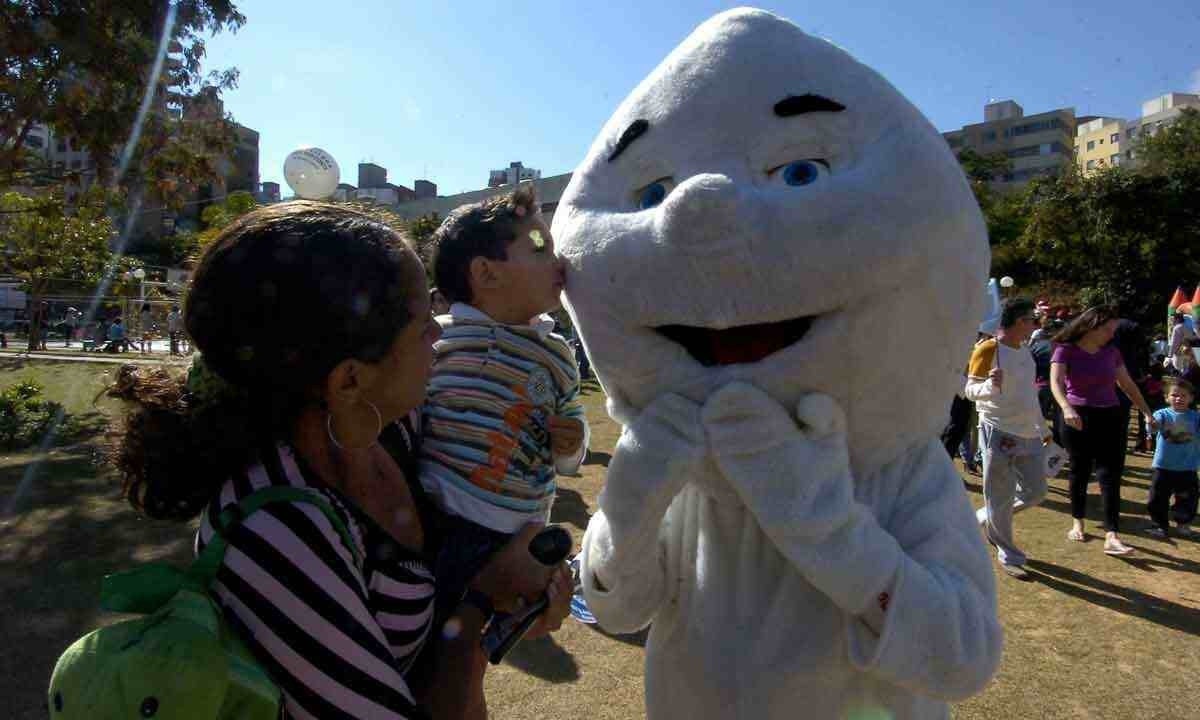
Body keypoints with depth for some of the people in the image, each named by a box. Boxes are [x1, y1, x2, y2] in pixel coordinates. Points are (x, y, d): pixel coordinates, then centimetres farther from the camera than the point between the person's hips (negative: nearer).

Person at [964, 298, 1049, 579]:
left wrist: (1042, 427, 24)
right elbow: (970, 390, -13)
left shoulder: (1024, 349, 14)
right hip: (999, 433, -8)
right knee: (1001, 498, 0)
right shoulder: (988, 350, -12)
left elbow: (1031, 391, 22)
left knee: (1035, 492, 12)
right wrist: (990, 386, -35)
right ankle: (1008, 556, 15)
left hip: (1029, 434, 8)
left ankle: (985, 518, 32)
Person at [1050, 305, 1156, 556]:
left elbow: (1128, 385, 16)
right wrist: (1066, 408, -37)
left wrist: (1147, 412, 16)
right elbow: (1056, 382, -21)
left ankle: (1112, 537, -7)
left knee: (1110, 474, -4)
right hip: (1078, 418, -3)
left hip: (1110, 417, 4)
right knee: (1080, 472, 9)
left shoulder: (1111, 352, 7)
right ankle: (1077, 523, 27)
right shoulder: (1066, 350, -8)